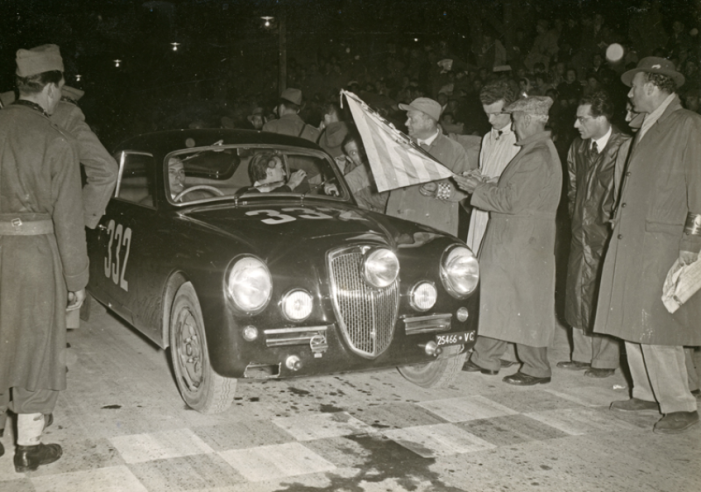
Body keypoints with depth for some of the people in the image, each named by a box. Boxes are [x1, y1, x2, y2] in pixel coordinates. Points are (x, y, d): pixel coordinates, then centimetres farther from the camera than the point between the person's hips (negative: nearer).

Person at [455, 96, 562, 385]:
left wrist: (478, 189, -13)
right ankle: (485, 360, 21)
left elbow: (512, 200, -22)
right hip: (508, 241, 10)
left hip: (525, 243, -10)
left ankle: (536, 369, 10)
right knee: (495, 298, 12)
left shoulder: (537, 156, -18)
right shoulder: (534, 151, 14)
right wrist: (483, 185, 6)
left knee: (526, 303, -1)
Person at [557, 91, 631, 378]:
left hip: (608, 235, -7)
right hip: (582, 232, 7)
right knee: (579, 294, 11)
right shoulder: (578, 147, 9)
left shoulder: (625, 148, -14)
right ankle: (582, 354, 23)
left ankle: (605, 361, 11)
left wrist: (608, 222, -8)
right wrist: (575, 215, 13)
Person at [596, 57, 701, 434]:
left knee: (653, 326, -9)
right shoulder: (646, 128, 18)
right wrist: (618, 220, 11)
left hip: (663, 243, -8)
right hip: (630, 240, 8)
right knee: (632, 322, 10)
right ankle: (647, 393, 22)